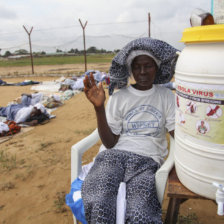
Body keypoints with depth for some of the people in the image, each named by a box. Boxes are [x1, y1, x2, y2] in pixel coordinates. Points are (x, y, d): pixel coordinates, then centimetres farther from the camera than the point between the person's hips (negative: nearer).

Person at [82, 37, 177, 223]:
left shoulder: (166, 96, 13)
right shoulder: (118, 98, 10)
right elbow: (110, 143, 2)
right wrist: (99, 108, -10)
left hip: (147, 159, 0)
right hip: (113, 154, 0)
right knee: (98, 206, -32)